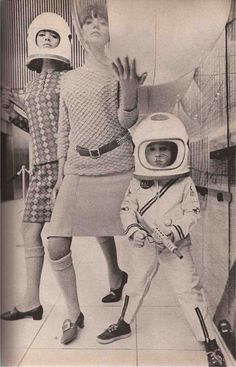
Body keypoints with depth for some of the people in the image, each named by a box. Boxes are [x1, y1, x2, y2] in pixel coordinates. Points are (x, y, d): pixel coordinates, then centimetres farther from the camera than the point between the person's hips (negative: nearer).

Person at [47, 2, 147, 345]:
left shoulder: (121, 71, 3)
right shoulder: (69, 79, 14)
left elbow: (127, 123, -7)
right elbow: (64, 131, 15)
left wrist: (128, 92, -27)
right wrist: (61, 176, 12)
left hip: (116, 167, -3)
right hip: (77, 171, 3)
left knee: (104, 230, 6)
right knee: (56, 246, -3)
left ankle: (115, 274, 41)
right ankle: (74, 313, 19)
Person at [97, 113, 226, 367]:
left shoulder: (184, 183, -12)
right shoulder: (137, 183, -7)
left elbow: (191, 212, -10)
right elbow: (127, 209, -3)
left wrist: (175, 232, -24)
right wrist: (133, 230, -20)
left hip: (176, 247, -3)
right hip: (144, 247, 3)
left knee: (189, 291, 1)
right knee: (135, 285, 20)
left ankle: (210, 343, 20)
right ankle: (123, 325, 44)